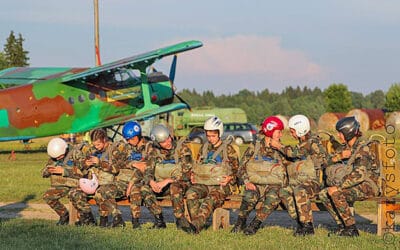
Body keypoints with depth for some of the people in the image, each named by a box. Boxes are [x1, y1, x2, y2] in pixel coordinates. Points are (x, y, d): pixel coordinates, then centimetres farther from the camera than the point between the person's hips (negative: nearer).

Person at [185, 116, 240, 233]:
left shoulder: (228, 149, 9)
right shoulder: (204, 147, 22)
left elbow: (236, 169, 9)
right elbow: (197, 164, 29)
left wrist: (230, 178, -11)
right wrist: (193, 175, 8)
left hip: (220, 185, -4)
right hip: (202, 183, 4)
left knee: (211, 199, -36)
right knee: (191, 194, -30)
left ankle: (196, 225, -52)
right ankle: (198, 224, -36)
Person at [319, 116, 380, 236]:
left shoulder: (363, 148, -18)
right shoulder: (348, 148, 11)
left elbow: (360, 174, -29)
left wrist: (338, 187, -29)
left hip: (368, 186, -9)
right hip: (356, 185, 9)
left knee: (336, 193, -28)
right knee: (324, 194, -3)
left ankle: (351, 229, -20)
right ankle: (342, 226, 0)